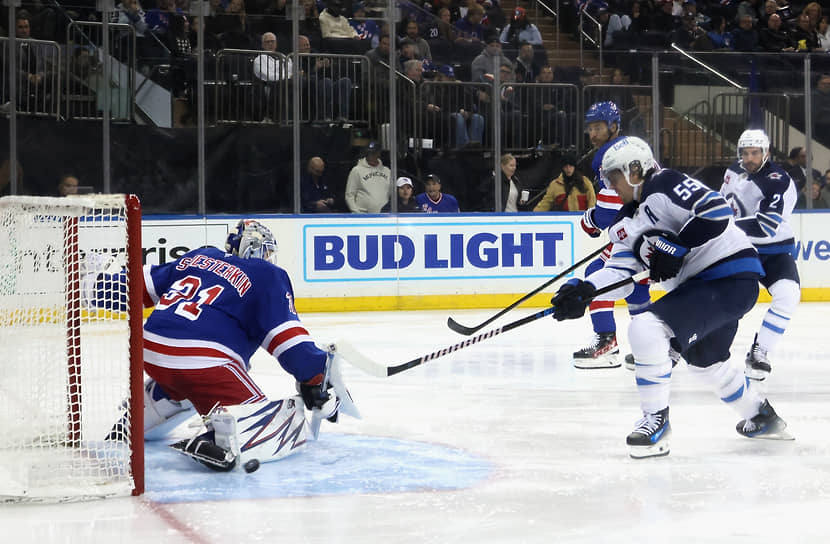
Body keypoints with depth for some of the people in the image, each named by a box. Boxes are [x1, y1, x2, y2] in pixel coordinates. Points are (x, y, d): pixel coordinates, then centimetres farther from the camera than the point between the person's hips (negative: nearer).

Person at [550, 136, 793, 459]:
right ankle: (761, 417, 50)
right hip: (696, 285, 11)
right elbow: (620, 272, 5)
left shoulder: (664, 187, -13)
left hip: (732, 279, -11)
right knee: (704, 359, 29)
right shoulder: (627, 224, 14)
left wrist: (676, 248, -22)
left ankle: (656, 420, -9)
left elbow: (716, 211, -23)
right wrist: (584, 290, -12)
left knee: (646, 328, -22)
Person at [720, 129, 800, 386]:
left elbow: (765, 226, -32)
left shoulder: (779, 182, -21)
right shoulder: (734, 172, 1)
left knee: (787, 294, -28)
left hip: (775, 250, -4)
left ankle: (759, 353, -16)